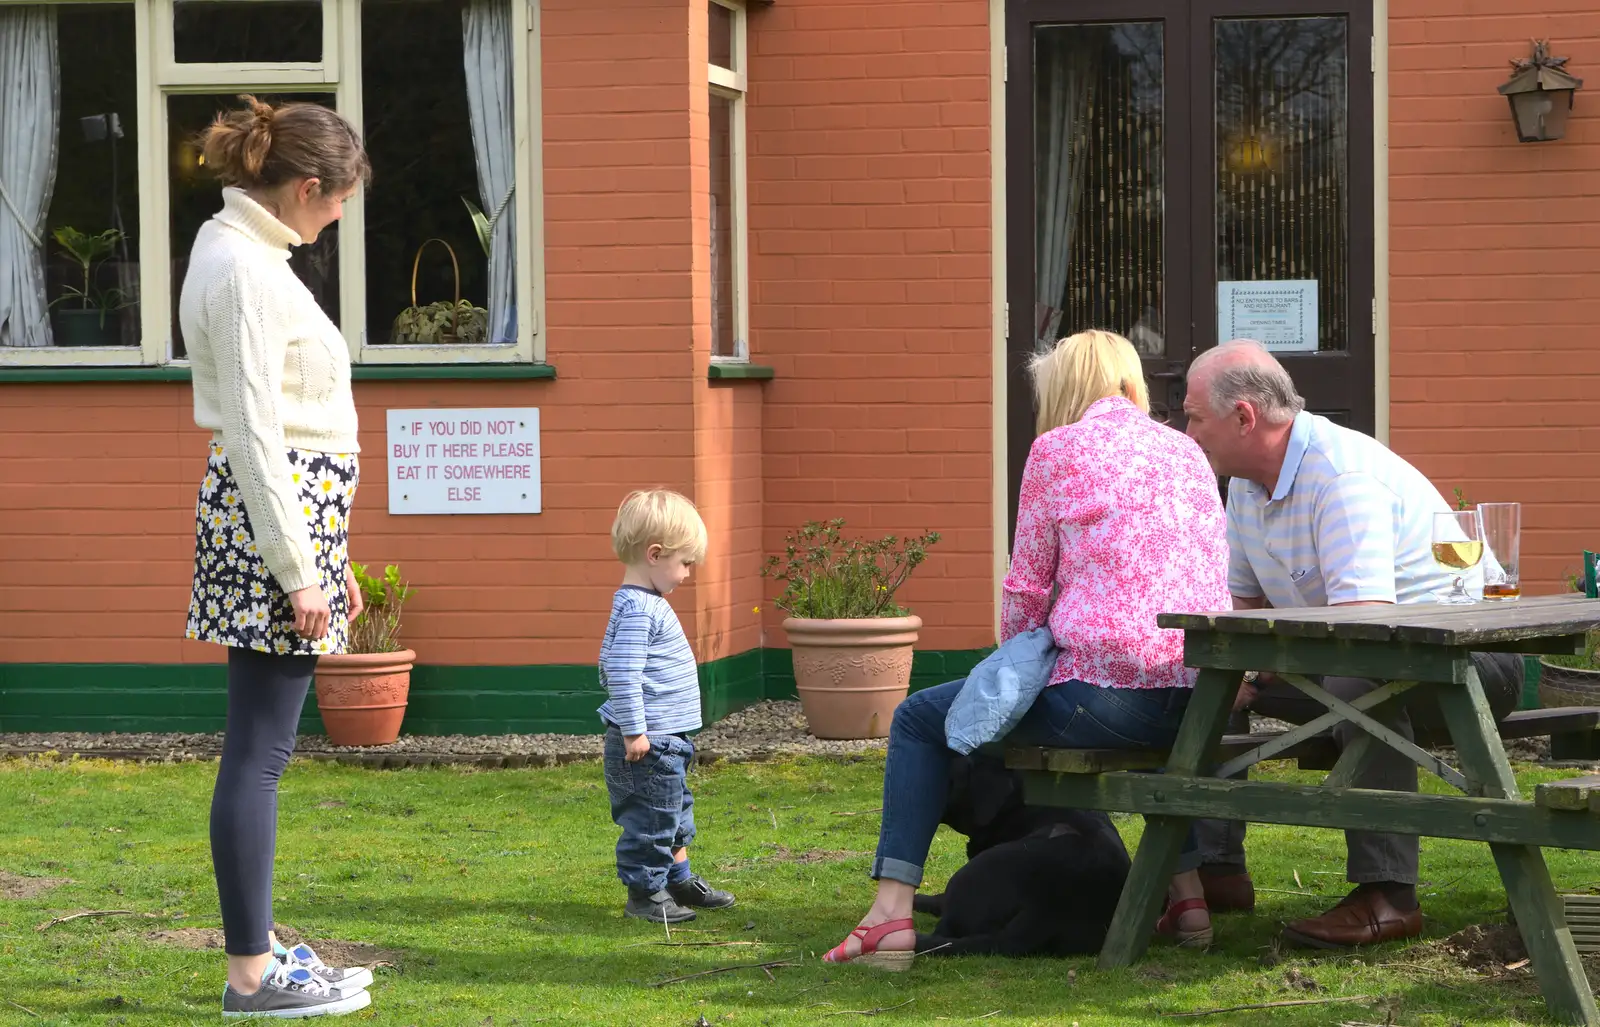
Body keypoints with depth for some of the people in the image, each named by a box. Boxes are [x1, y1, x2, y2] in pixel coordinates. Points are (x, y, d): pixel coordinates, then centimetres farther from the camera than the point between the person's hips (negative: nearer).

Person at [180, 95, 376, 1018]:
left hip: (290, 514, 10)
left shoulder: (246, 255, 17)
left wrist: (328, 554, 22)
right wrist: (300, 569, -18)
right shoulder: (246, 272, -15)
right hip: (272, 521, -10)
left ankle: (260, 950, 19)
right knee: (260, 750, -6)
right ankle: (252, 975, -2)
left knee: (261, 748, 13)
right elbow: (254, 435, -19)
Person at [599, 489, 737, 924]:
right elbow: (621, 672, -27)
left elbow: (610, 667, 22)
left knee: (675, 814, 23)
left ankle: (678, 880, 36)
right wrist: (633, 730, -25)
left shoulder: (646, 604, 13)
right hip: (648, 744, -11)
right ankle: (644, 894, 9)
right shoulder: (638, 609, -21)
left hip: (667, 742, 11)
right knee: (651, 819, -1)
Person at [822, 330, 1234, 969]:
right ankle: (1187, 890, 31)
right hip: (1198, 702, 6)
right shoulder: (1187, 451, 19)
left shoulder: (1058, 449, 3)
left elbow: (1026, 589, 3)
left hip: (1107, 691, -6)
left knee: (917, 720, 12)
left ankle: (891, 914, 1)